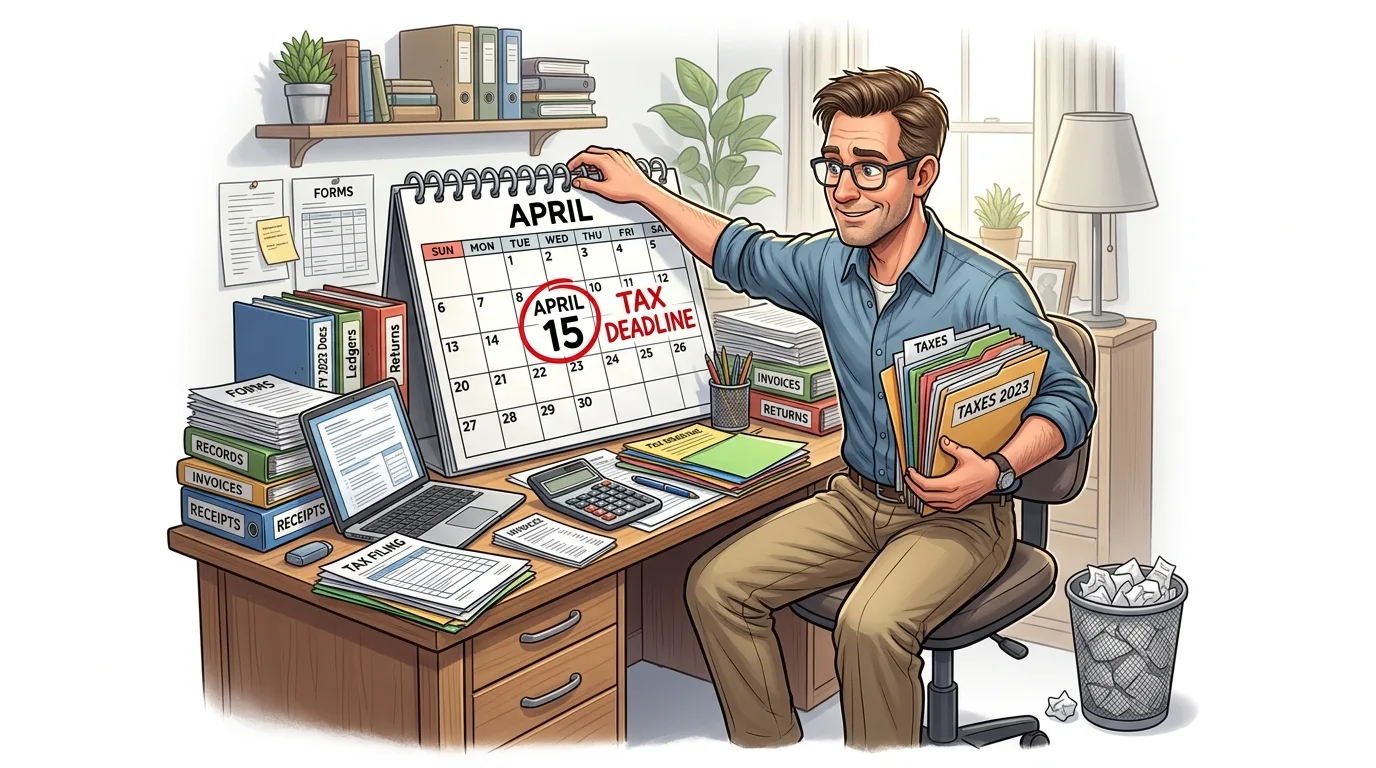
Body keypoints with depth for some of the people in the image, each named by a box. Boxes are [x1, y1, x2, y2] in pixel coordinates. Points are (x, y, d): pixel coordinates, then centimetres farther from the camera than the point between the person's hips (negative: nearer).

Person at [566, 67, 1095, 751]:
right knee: (715, 584, -7)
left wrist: (999, 468, -28)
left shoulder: (987, 291, -19)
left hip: (958, 513, -6)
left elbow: (1068, 399, -11)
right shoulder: (829, 265, 0)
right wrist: (643, 191, 19)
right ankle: (771, 746, 7)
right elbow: (744, 256, 20)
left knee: (871, 624, -32)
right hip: (858, 496, 6)